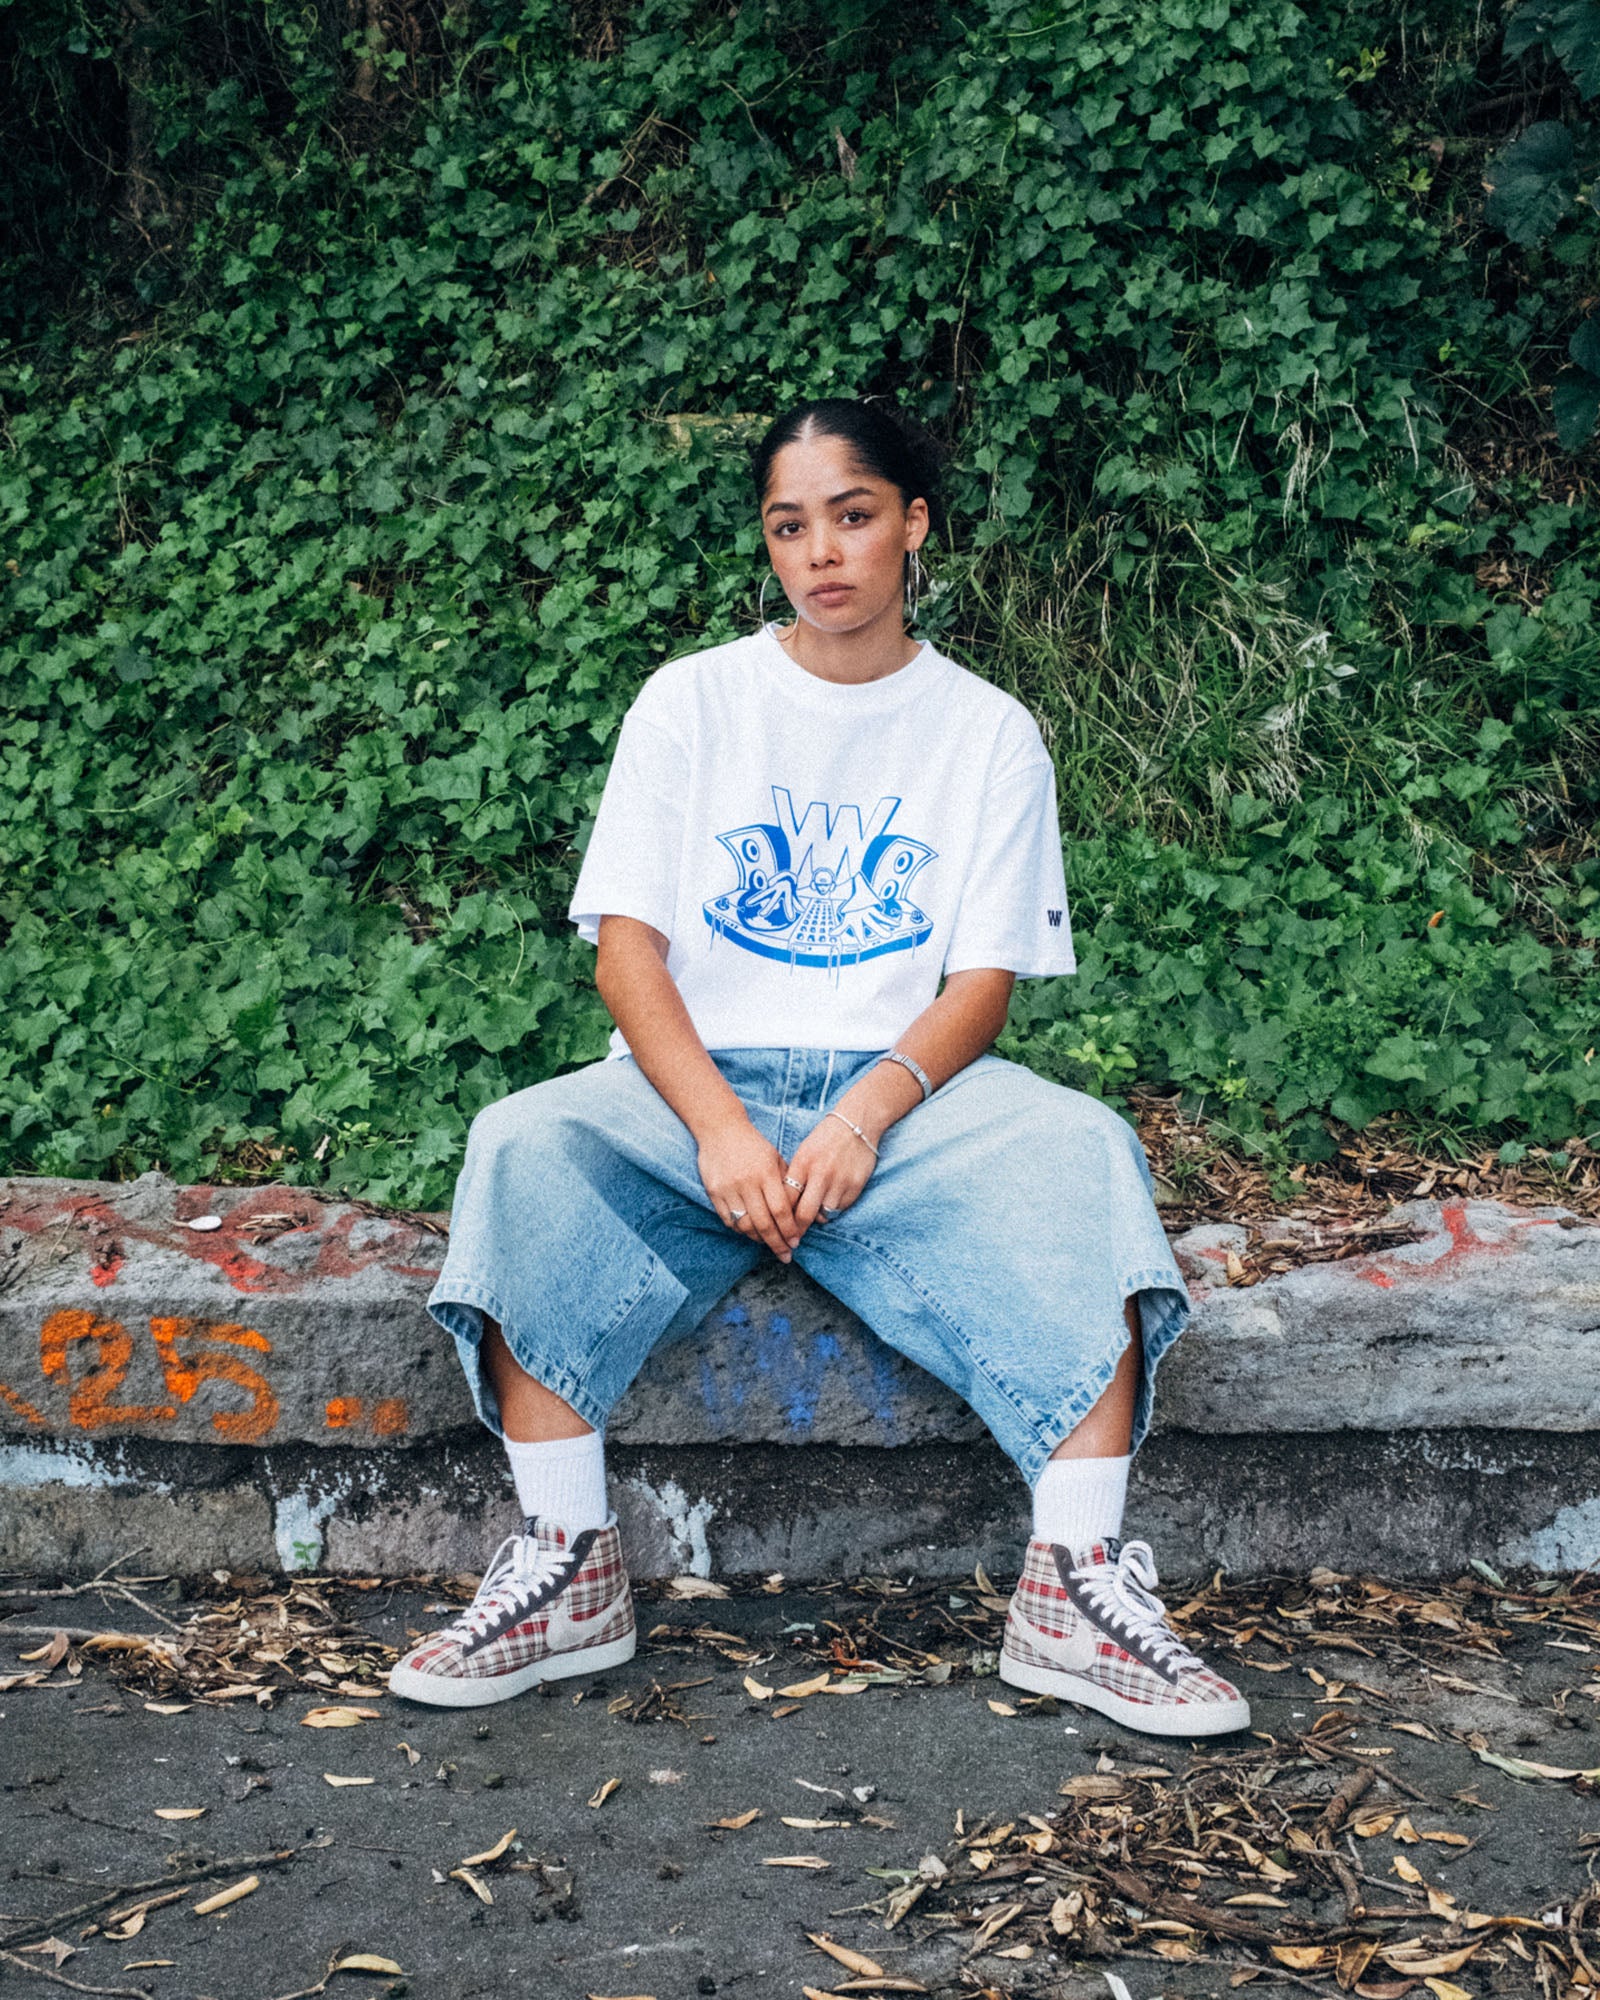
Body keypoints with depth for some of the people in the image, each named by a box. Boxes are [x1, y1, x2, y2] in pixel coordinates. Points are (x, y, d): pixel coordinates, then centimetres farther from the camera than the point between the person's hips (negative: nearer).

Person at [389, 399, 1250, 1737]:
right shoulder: (692, 699, 9)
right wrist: (720, 1128, -18)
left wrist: (867, 1113, -19)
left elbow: (986, 981, 2)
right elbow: (627, 943, 0)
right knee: (524, 1146, -30)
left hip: (903, 1088, 0)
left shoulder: (987, 729, 10)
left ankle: (1077, 1588, -28)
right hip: (699, 1082, 0)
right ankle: (569, 1569, -23)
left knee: (1078, 1151, -31)